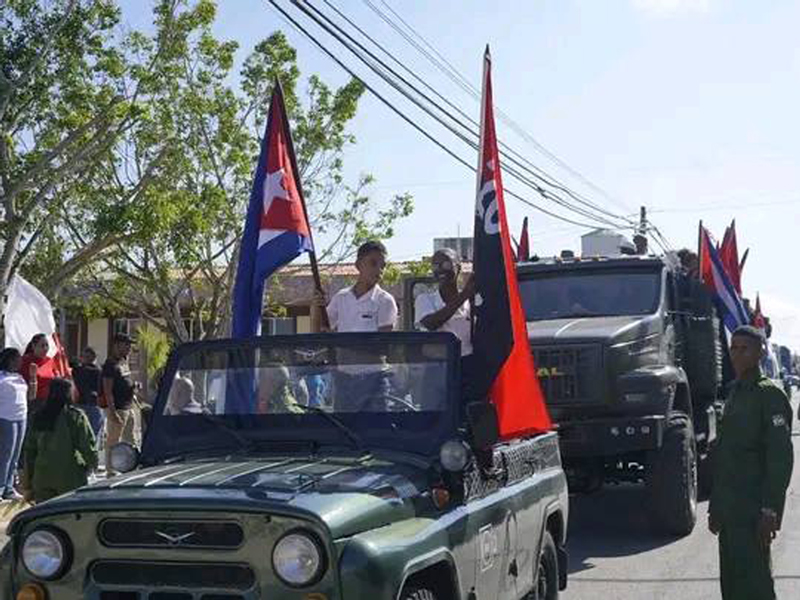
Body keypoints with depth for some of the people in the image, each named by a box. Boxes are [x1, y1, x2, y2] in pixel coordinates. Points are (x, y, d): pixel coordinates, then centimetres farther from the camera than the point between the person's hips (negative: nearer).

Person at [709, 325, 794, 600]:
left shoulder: (769, 395, -9)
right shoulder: (734, 394, 18)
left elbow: (780, 457, -16)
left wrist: (770, 511, -21)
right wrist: (715, 506, 19)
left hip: (752, 513, -8)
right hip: (730, 510, 8)